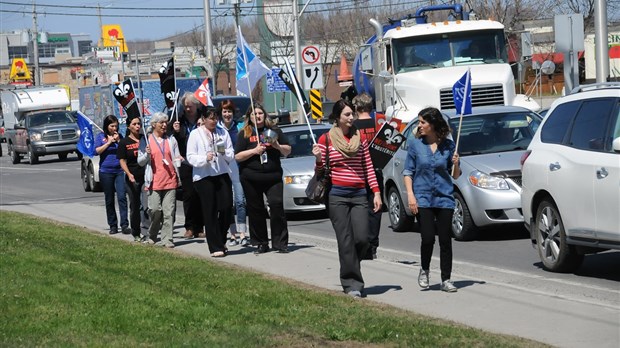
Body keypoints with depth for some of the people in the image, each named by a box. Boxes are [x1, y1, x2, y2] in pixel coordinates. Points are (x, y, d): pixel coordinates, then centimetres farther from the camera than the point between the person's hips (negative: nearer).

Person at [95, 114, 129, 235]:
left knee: (122, 197, -11)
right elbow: (98, 150, -8)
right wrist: (109, 142, -9)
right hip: (106, 172, -1)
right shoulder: (100, 137, 5)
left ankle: (124, 225, -14)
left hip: (119, 171, 1)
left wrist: (118, 141, -6)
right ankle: (113, 225, 15)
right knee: (109, 200, 6)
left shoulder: (119, 136, 10)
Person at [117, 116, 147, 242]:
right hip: (132, 179, -1)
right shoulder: (124, 142, 3)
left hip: (146, 176, 1)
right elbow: (122, 161, -1)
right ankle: (136, 233, 17)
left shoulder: (145, 139, 7)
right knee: (135, 206, 7)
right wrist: (129, 174, -16)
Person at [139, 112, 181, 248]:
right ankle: (152, 236, 13)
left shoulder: (171, 140, 13)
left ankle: (167, 239, 0)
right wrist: (147, 154, -13)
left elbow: (176, 158, 17)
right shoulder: (146, 140, 6)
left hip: (170, 180, 2)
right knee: (155, 209, -7)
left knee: (169, 211, -3)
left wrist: (179, 160, -6)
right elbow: (140, 161, 7)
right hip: (154, 181, -2)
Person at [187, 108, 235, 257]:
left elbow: (231, 156, 12)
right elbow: (190, 157, -3)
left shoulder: (223, 133, 13)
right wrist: (205, 158, -19)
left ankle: (220, 240, 17)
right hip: (203, 176, -3)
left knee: (227, 208, -4)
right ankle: (216, 247, -1)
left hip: (222, 174, 3)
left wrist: (224, 153, -10)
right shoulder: (196, 134, 3)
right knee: (210, 212, -3)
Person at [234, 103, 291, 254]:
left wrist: (278, 146, -7)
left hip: (273, 177, 0)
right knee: (255, 211, 3)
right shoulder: (245, 134, 6)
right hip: (251, 178, 0)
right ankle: (261, 243, 11)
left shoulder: (274, 130, 12)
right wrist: (255, 151, -13)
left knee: (277, 206, -11)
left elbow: (288, 151, 14)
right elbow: (237, 156, -1)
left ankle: (280, 243, -6)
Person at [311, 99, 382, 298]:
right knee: (345, 241, -7)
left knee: (362, 238, -7)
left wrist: (376, 192, 6)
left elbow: (368, 167, 14)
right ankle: (352, 284, -1)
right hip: (337, 195, -3)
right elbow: (321, 170, 5)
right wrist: (318, 158, -16)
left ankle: (350, 269, 20)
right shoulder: (326, 139, 3)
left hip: (359, 194, 3)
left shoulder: (360, 138, 12)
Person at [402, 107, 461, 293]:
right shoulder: (414, 143, 1)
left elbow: (455, 176, 9)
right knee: (428, 238, -10)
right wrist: (410, 194, -7)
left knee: (445, 240, 1)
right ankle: (425, 270, 17)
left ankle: (446, 280, 10)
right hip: (422, 198, -1)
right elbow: (408, 171, 4)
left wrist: (456, 164, -12)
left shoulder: (448, 145, 3)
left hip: (444, 198, 1)